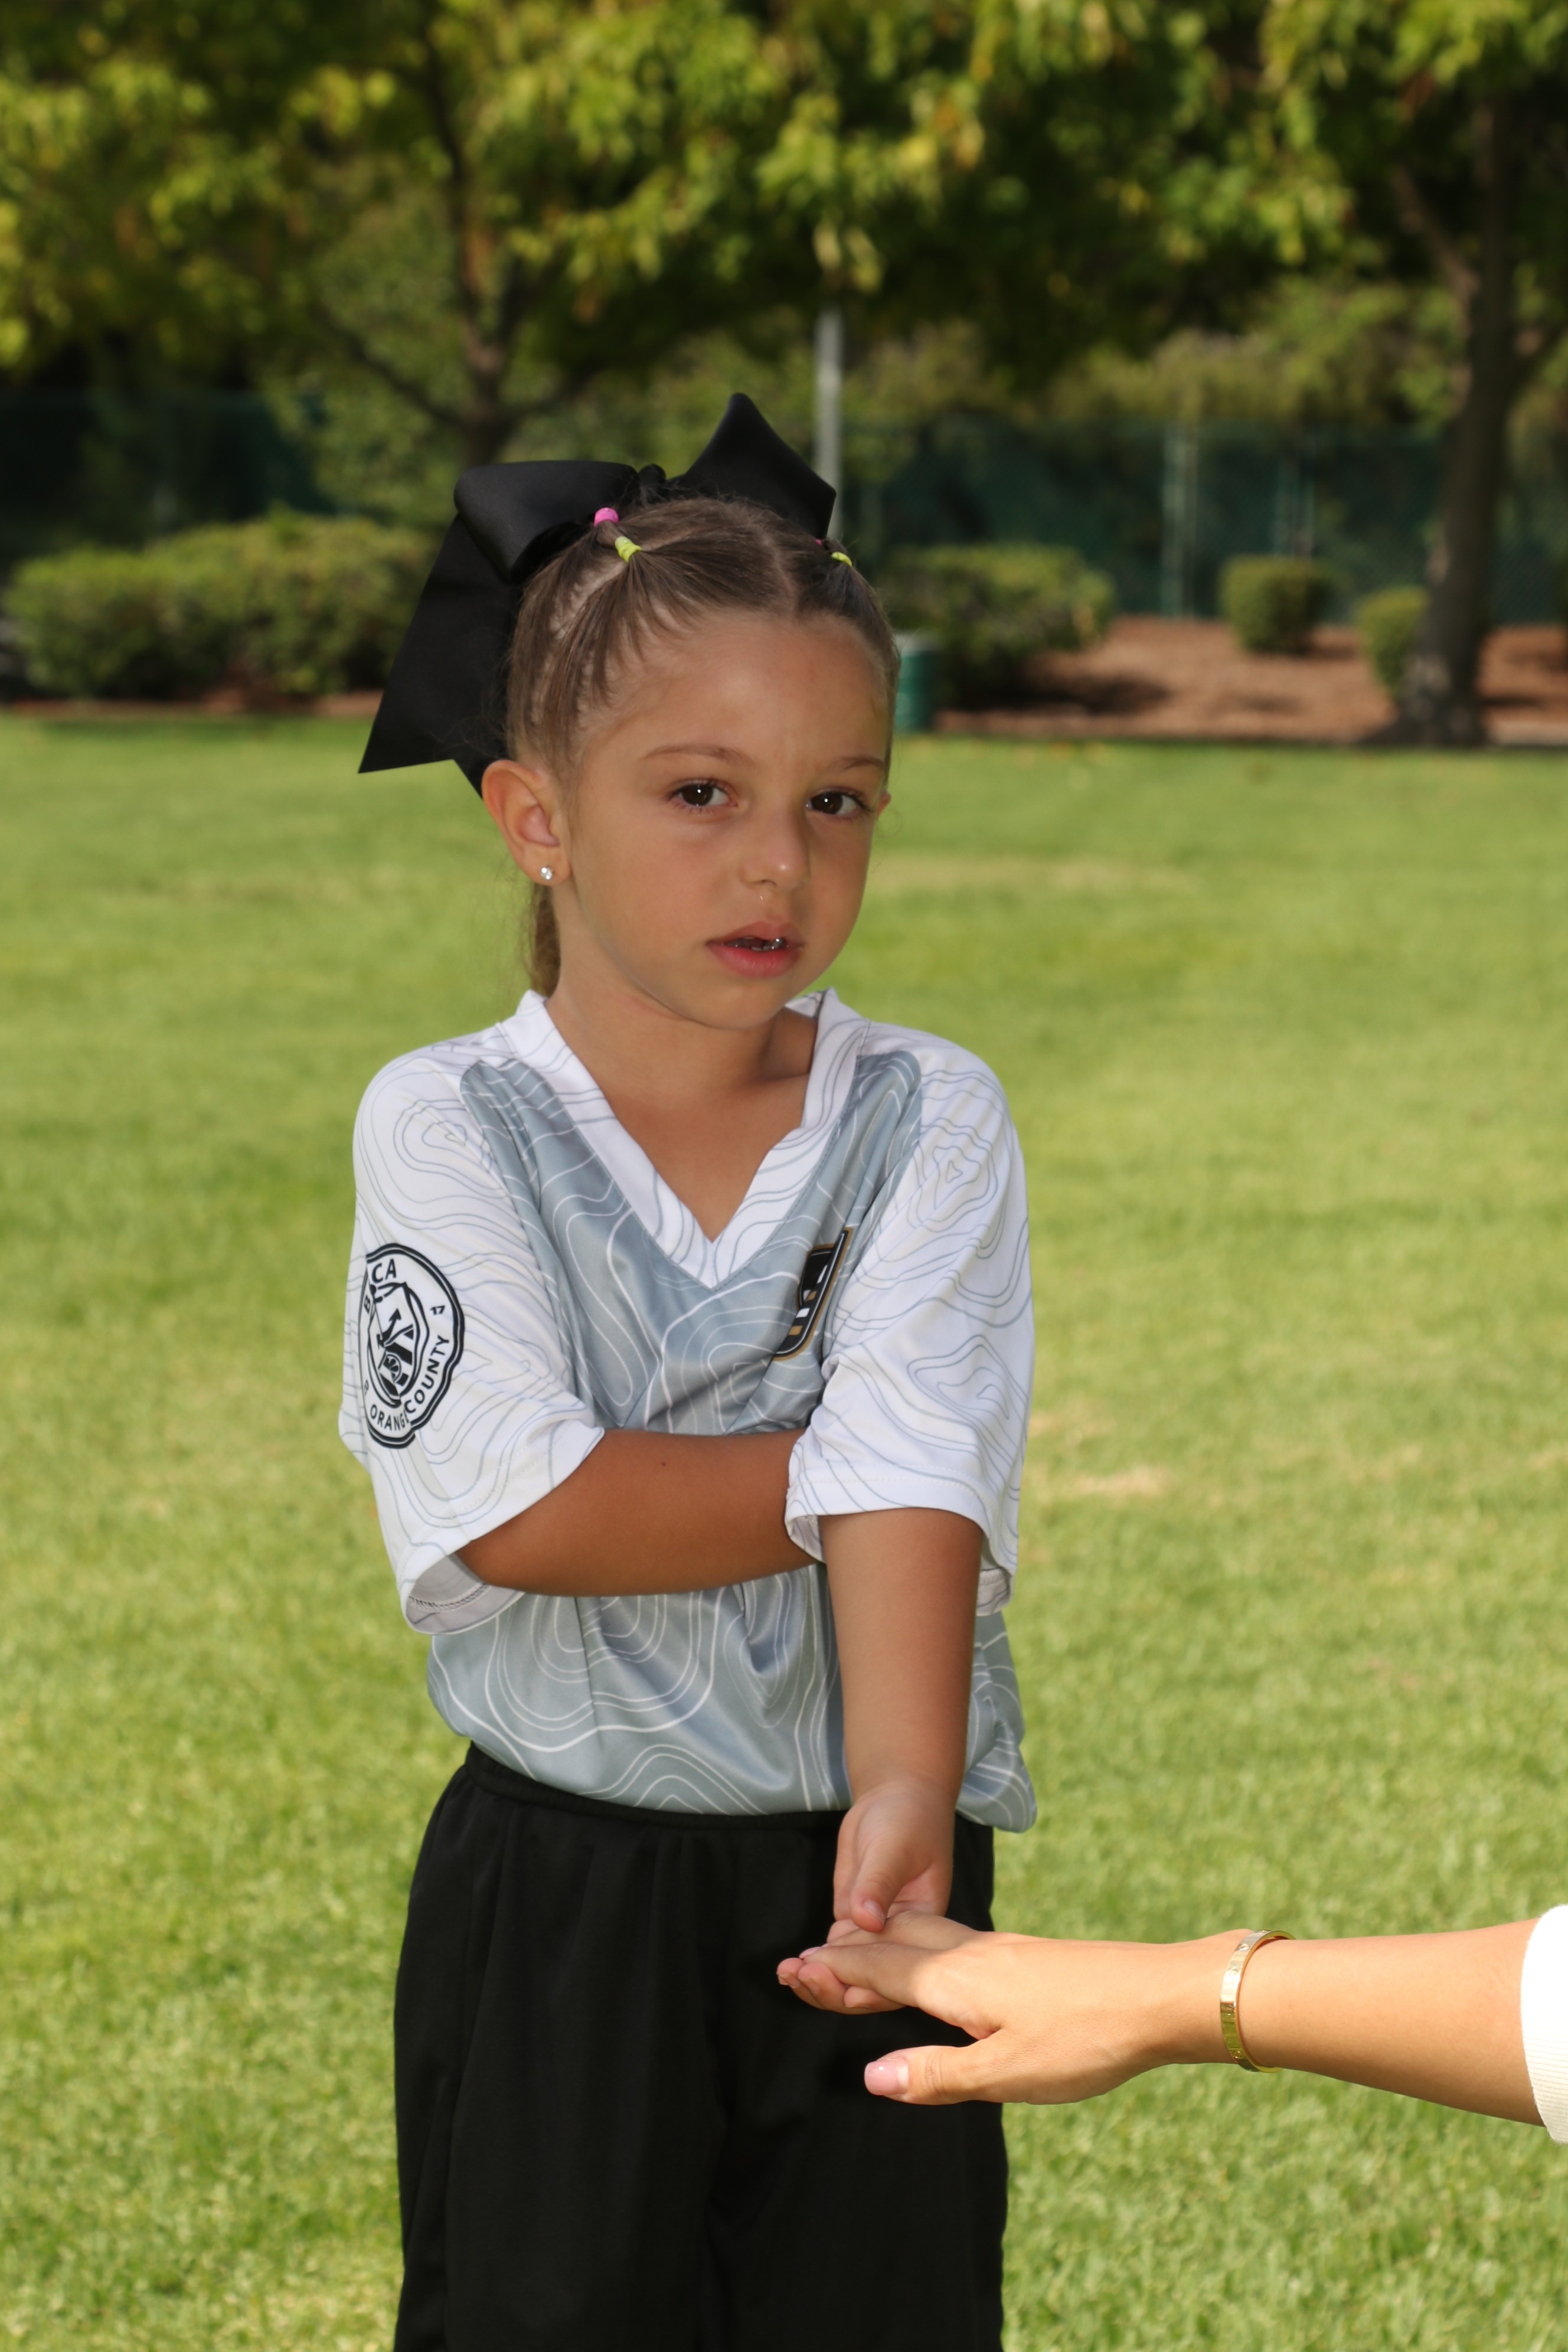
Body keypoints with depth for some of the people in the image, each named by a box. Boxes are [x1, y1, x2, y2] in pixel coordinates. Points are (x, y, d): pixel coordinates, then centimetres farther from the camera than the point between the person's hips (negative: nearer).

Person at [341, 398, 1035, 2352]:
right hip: (559, 1899, -1)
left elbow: (916, 1487, -17)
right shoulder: (448, 1127, -6)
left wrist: (904, 1791, -32)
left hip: (856, 1875, 1)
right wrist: (848, 1470, -13)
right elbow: (519, 1512, -17)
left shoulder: (927, 1122, -3)